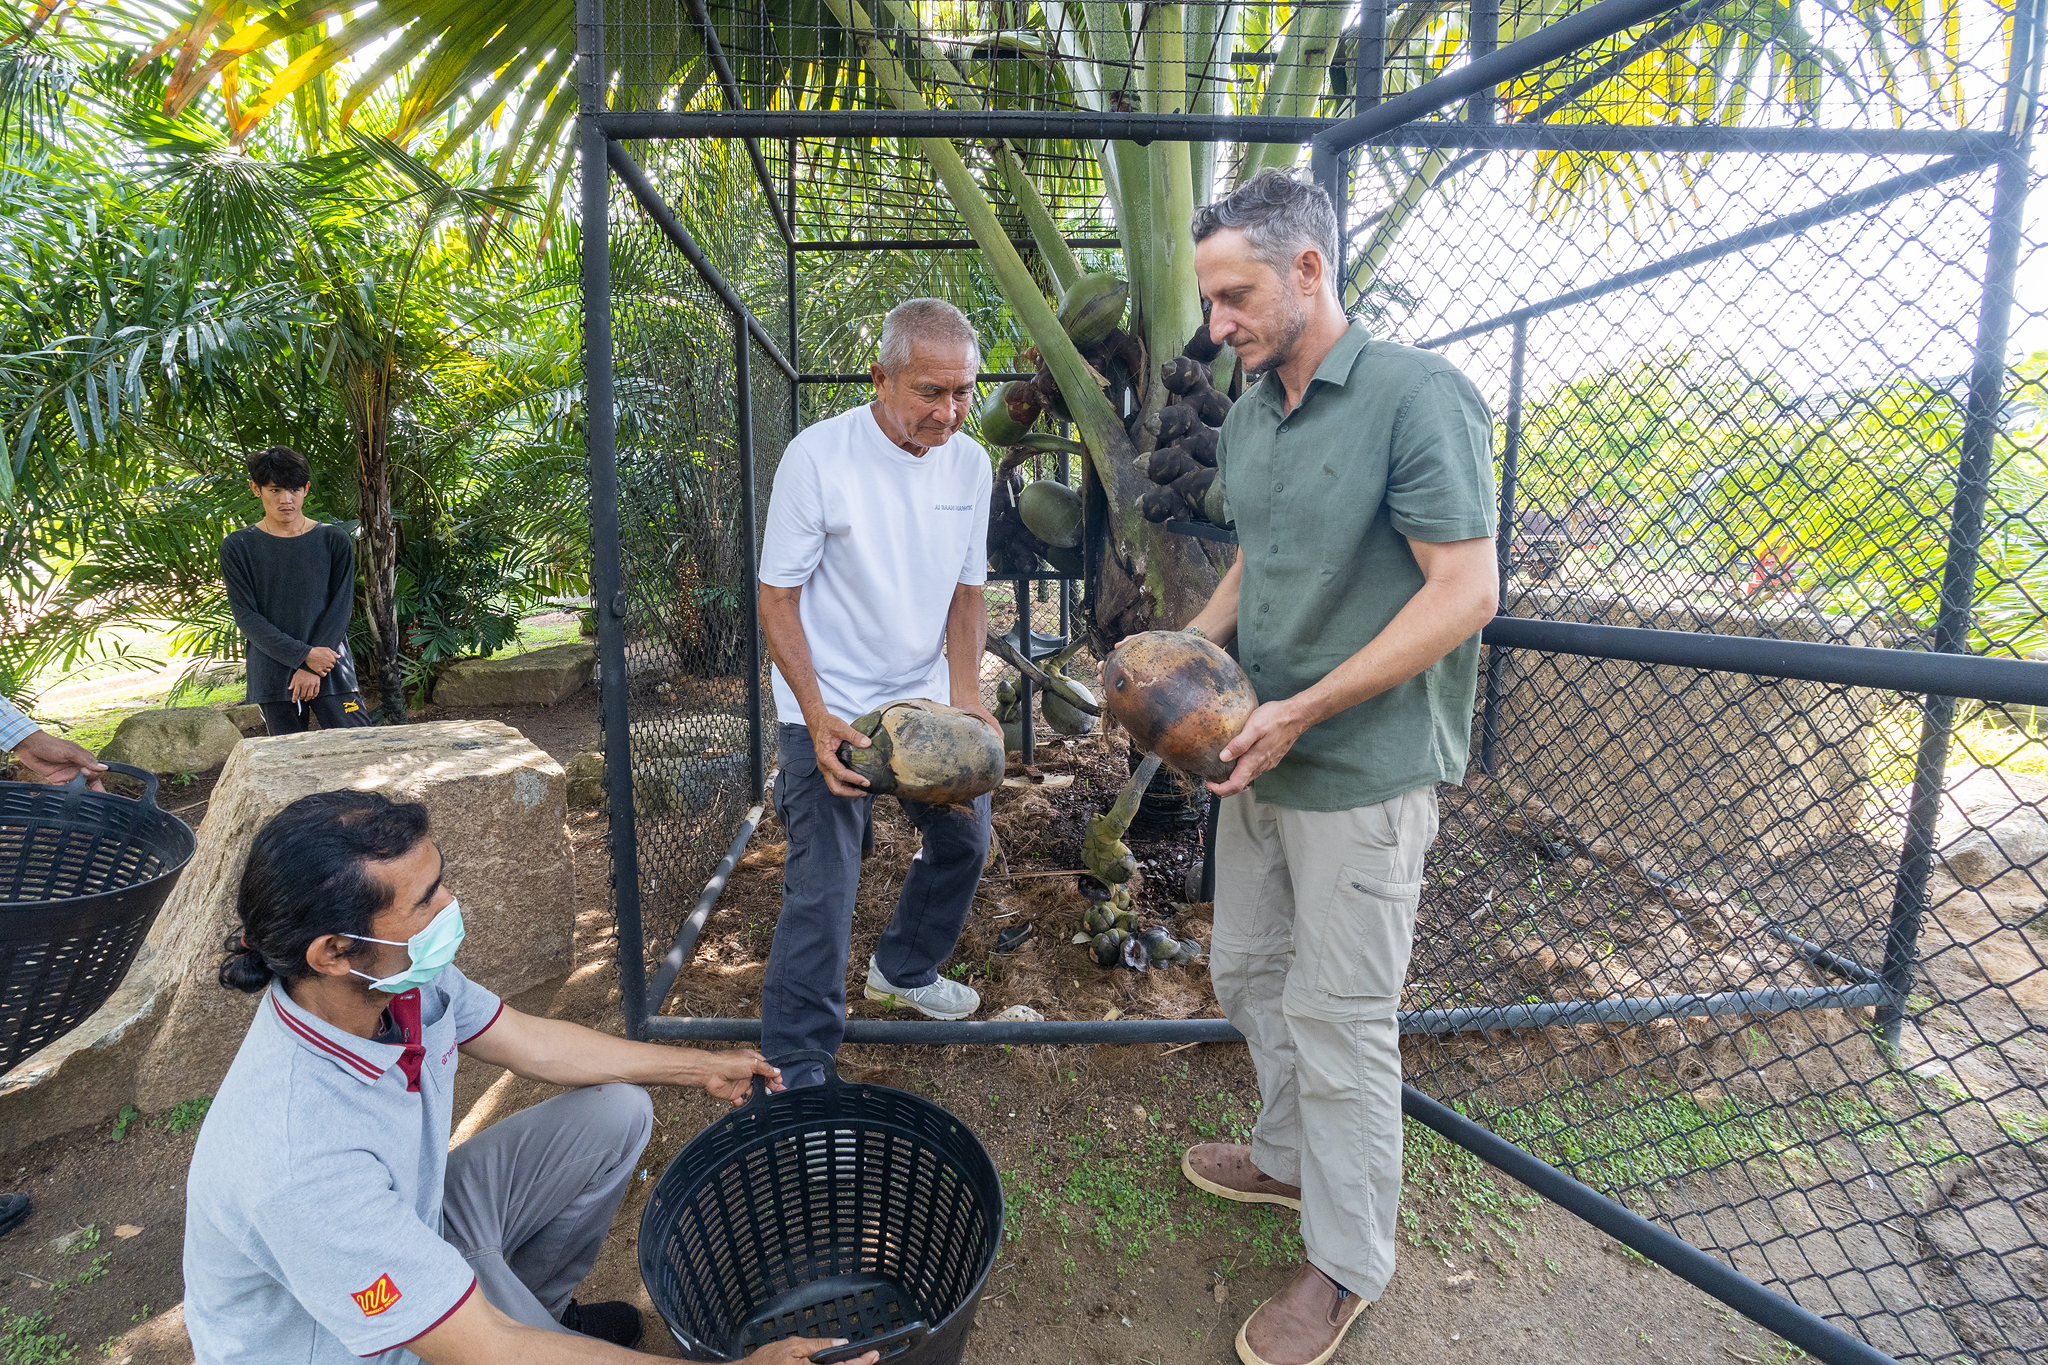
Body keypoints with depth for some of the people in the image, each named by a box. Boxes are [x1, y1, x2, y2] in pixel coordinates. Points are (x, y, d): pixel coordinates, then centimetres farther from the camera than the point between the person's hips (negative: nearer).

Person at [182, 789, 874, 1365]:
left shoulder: (402, 977, -19)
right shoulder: (298, 1164, -40)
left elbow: (530, 1043, 0)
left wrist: (702, 1066, 9)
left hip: (413, 1222, 7)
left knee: (616, 1111, 2)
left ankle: (533, 1306, 22)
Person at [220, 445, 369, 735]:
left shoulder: (334, 540, 4)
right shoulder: (237, 547, 5)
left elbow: (341, 606, 1)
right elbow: (245, 615, -1)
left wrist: (312, 668, -8)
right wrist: (303, 655, -13)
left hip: (331, 668, 0)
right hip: (273, 675, 1)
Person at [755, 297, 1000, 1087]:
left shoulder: (970, 463, -2)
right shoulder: (818, 456, -18)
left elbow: (967, 591, 6)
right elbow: (777, 598, -13)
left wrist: (965, 700, -8)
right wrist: (818, 720, -22)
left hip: (925, 696, 6)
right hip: (830, 708, -6)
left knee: (964, 839, 18)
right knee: (822, 894, -6)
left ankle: (903, 970, 45)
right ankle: (793, 1079, 12)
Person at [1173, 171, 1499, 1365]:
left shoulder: (1419, 395, -16)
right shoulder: (1251, 417, 9)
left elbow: (1465, 593, -20)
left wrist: (1302, 712, -21)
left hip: (1364, 773, -8)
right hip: (1262, 759, 8)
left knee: (1339, 1019, 5)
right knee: (1248, 972, 20)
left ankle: (1350, 1263, 28)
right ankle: (1291, 1159, 45)